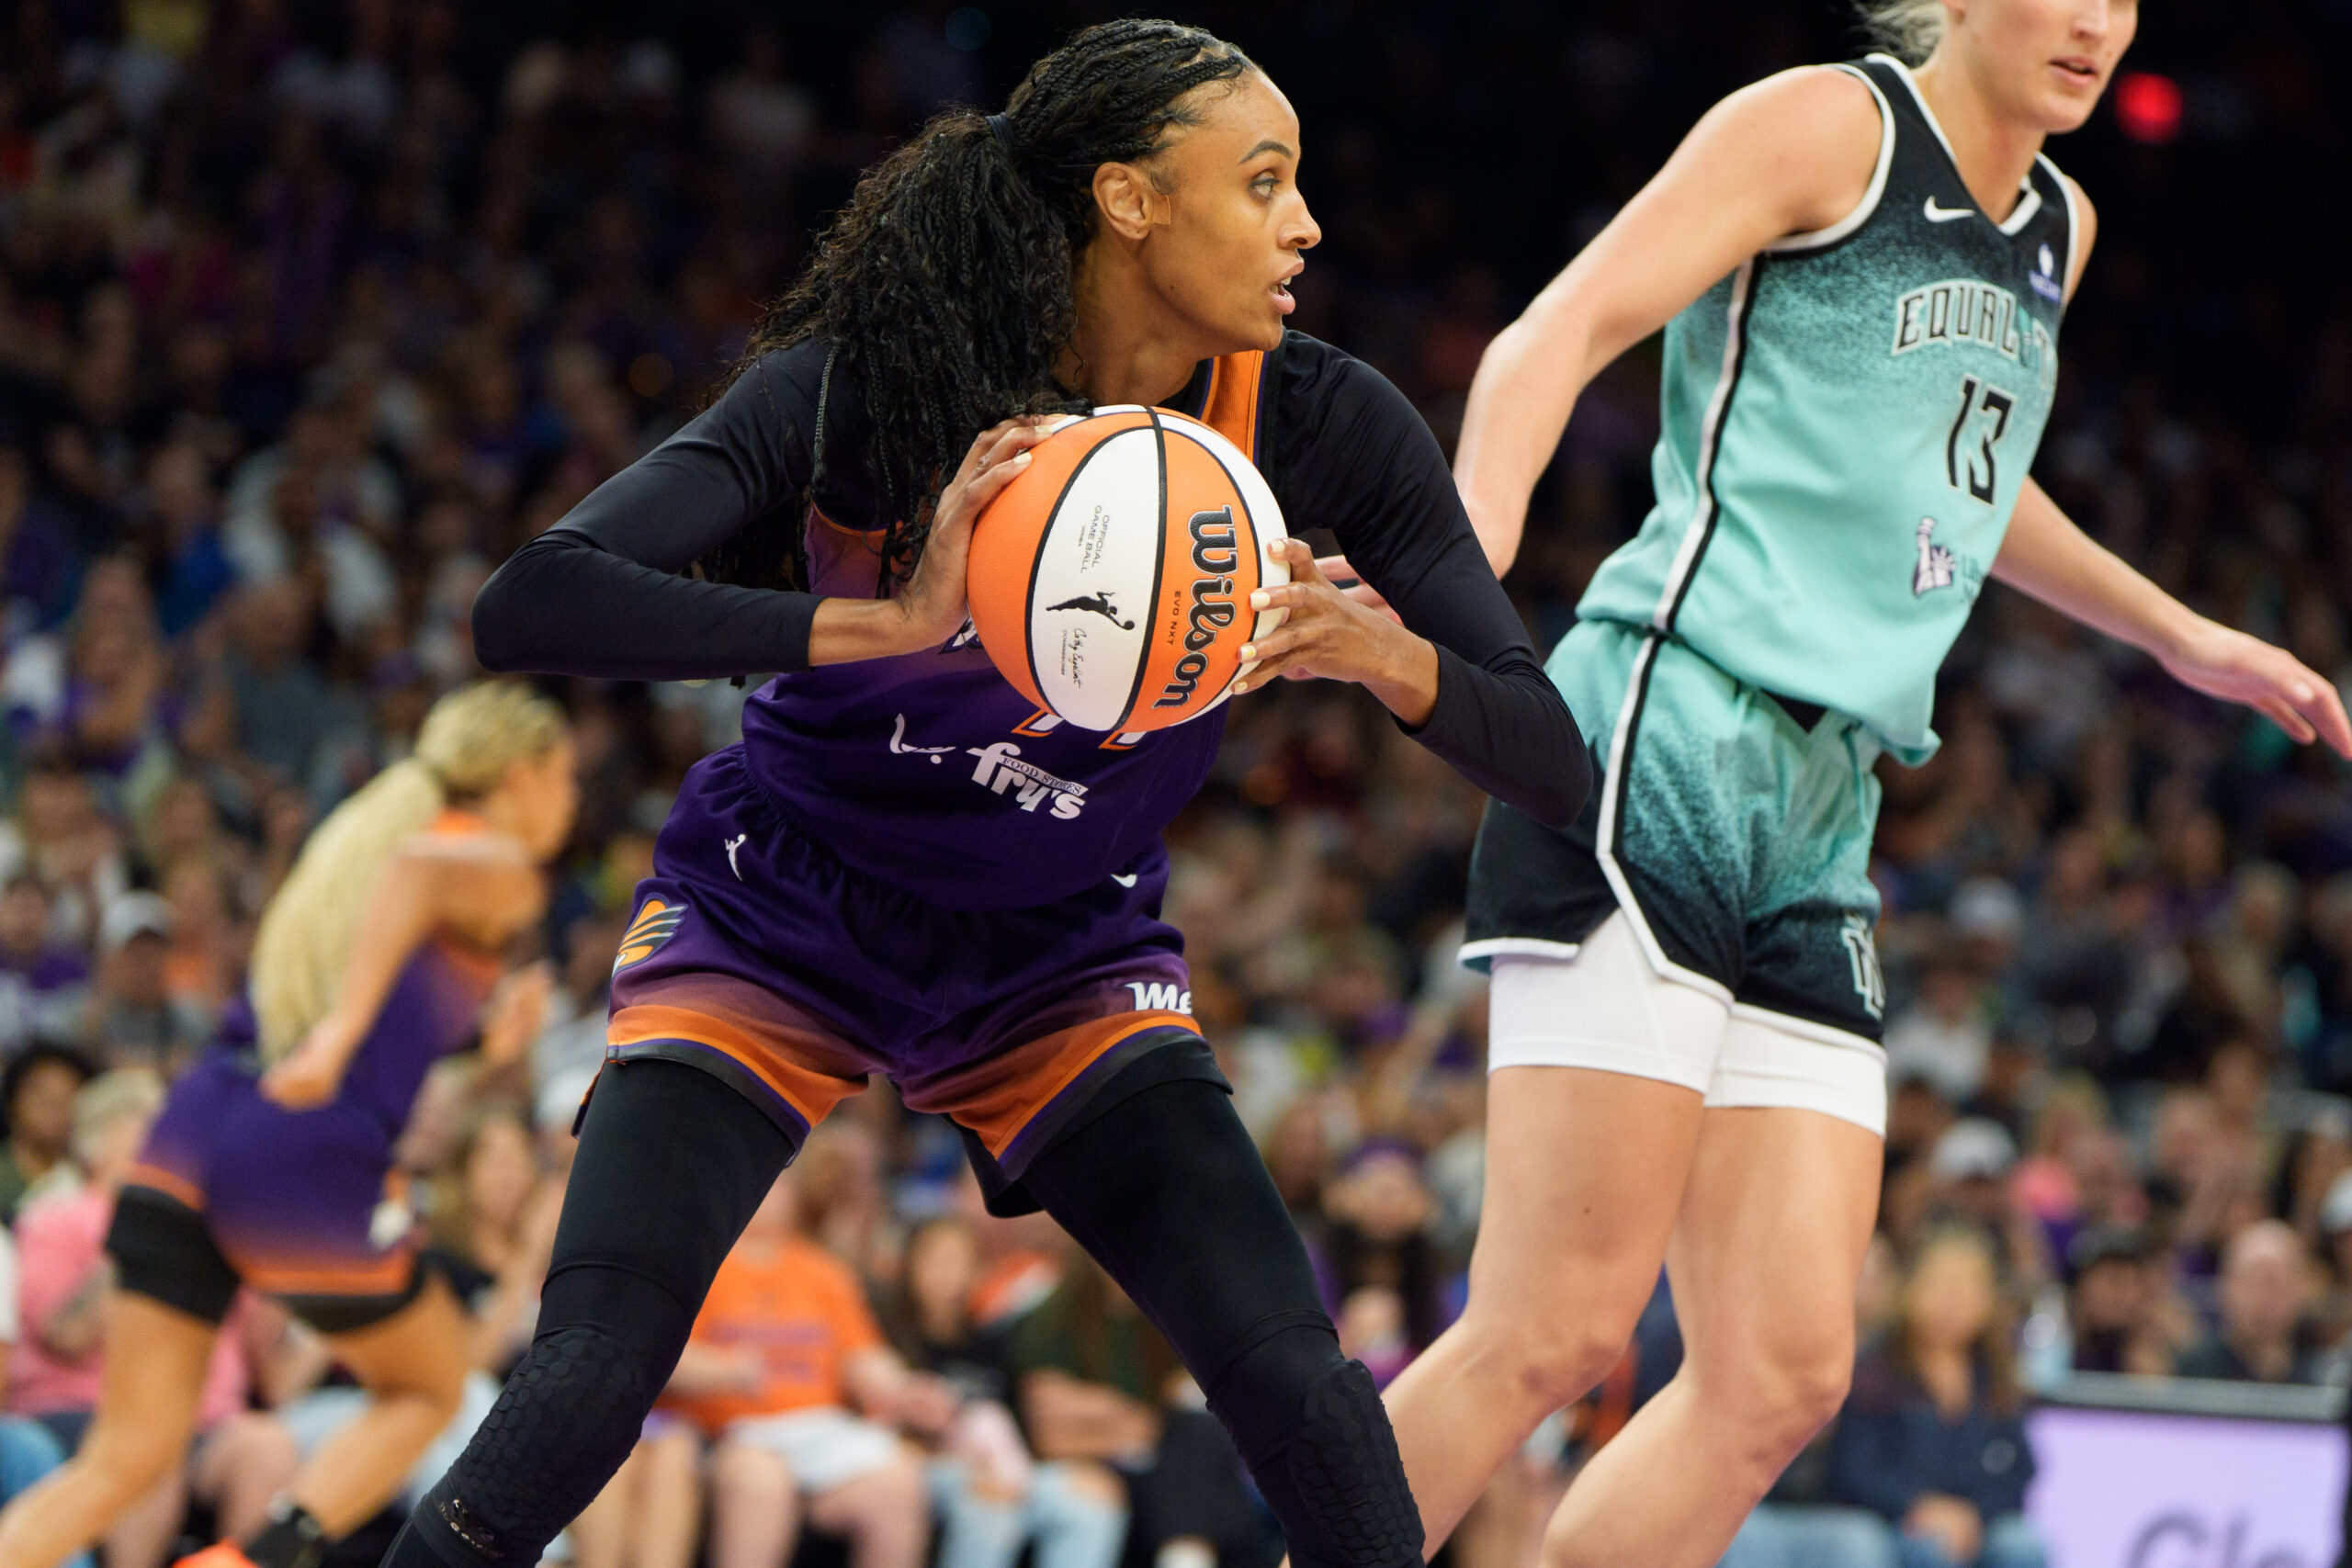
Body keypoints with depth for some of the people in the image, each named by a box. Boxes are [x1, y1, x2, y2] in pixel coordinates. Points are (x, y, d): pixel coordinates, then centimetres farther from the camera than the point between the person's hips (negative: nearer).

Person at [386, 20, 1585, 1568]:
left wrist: (1388, 656, -35)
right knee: (584, 1392, -20)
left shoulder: (1324, 432, -16)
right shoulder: (856, 391, -25)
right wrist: (886, 624, -43)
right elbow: (529, 607, -35)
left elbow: (1557, 769, -14)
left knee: (1299, 1385, -17)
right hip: (774, 925, -3)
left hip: (1064, 965, 3)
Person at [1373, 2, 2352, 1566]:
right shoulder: (1827, 127, 0)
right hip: (1665, 746, -8)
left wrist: (2178, 636, 43)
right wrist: (1460, 572, -26)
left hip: (1822, 823, 8)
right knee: (1560, 1330, -16)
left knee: (1782, 1379, -1)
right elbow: (1557, 336, -10)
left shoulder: (2058, 229, 22)